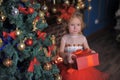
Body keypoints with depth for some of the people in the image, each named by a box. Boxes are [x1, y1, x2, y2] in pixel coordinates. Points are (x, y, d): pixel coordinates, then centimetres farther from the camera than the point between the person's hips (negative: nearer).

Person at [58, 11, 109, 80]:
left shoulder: (83, 38, -1)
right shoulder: (64, 38, -5)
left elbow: (87, 49, 6)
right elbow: (61, 53, -7)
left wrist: (91, 52, -15)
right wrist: (67, 55, -27)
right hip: (68, 65, -1)